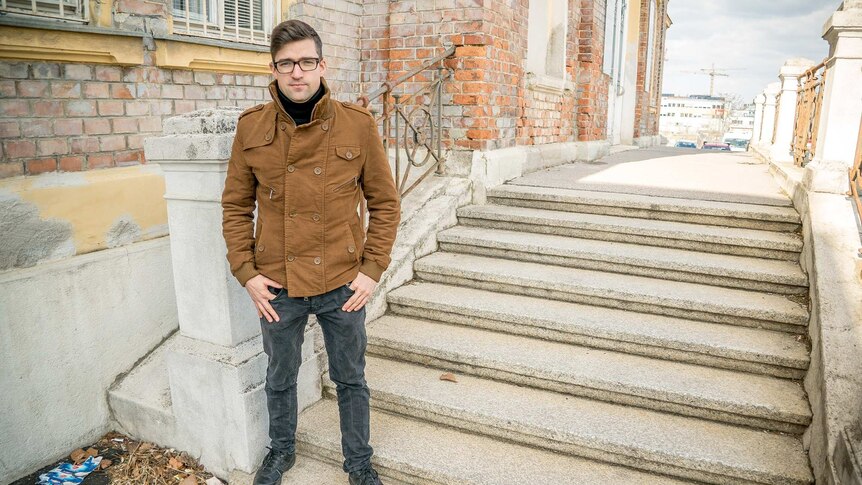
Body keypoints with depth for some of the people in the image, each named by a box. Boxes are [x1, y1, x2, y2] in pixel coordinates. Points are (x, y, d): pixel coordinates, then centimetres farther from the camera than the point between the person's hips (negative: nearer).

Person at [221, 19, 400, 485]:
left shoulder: (357, 124, -7)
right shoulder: (251, 127, -3)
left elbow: (385, 203, -2)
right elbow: (236, 206, 4)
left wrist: (372, 269, -7)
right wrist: (246, 272, -4)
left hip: (343, 283, -1)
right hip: (277, 285, 2)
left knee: (350, 378, 16)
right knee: (280, 377, 22)